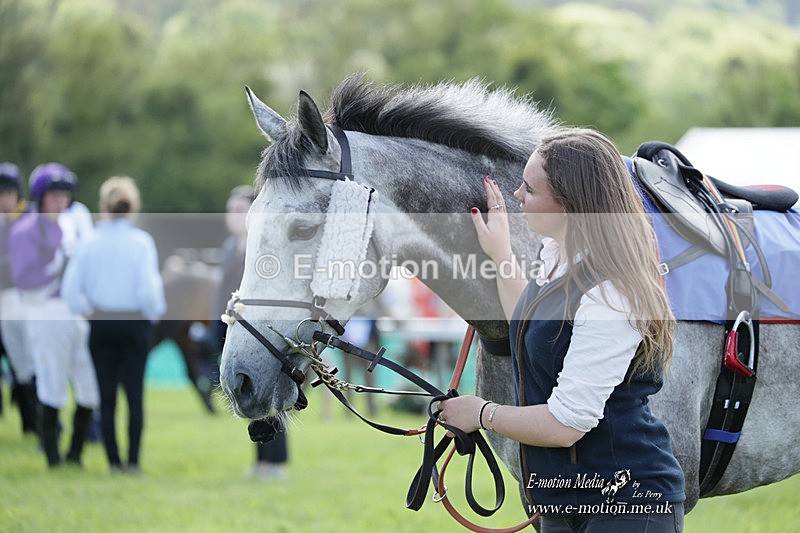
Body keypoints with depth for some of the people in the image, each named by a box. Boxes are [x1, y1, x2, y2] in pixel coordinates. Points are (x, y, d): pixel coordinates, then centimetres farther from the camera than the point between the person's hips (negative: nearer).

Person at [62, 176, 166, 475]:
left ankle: (114, 461, 8)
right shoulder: (141, 242, -9)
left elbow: (71, 287, -4)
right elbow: (148, 287, -14)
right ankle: (133, 461, -1)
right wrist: (153, 314, 4)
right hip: (135, 324, -2)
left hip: (101, 324, 2)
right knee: (135, 395, 3)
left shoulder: (90, 243, -4)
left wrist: (87, 312, 11)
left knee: (106, 396, 8)